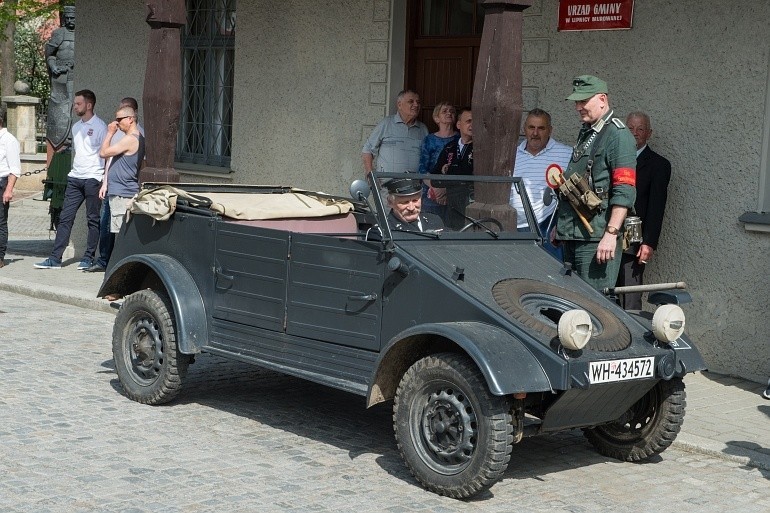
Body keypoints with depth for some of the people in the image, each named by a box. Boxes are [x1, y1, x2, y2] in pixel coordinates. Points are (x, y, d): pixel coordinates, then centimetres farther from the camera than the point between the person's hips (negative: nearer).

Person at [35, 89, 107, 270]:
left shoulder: (99, 126, -6)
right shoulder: (76, 127, 16)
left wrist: (105, 180, -12)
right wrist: (74, 170, 18)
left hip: (93, 179, -7)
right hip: (75, 178, 7)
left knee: (93, 220, 2)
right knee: (65, 218, 3)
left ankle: (89, 258, 8)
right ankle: (55, 258, 3)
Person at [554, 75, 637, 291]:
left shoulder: (617, 135, -9)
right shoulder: (586, 133, 21)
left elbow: (625, 191, -17)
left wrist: (611, 234, -23)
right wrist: (560, 226, 25)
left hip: (597, 238, -9)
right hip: (572, 235, 9)